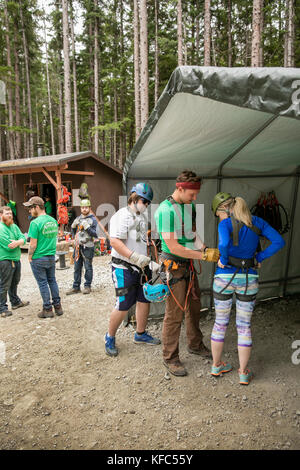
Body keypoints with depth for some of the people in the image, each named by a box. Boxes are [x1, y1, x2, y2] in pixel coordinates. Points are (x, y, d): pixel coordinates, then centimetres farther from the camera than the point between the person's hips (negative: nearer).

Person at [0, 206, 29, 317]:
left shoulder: (14, 226, 11)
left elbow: (23, 238, 1)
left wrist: (17, 242, -21)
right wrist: (19, 242, -6)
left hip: (16, 259, 8)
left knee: (15, 282, 22)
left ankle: (15, 302, 38)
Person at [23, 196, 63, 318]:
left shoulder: (35, 223, -18)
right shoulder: (53, 220, 4)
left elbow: (33, 244, -17)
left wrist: (30, 257, -4)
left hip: (38, 259, -6)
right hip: (52, 257, 6)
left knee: (43, 283, 5)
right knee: (52, 281, 17)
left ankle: (48, 309, 13)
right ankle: (58, 306, 23)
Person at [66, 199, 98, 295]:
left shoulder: (93, 219, -3)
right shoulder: (78, 218, 15)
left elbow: (96, 234, -10)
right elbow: (73, 233, 19)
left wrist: (87, 227, -19)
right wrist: (73, 226, 0)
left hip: (87, 247, -5)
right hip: (78, 246, 5)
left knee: (88, 267, 2)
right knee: (77, 267, 8)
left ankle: (87, 286, 13)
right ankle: (76, 287, 15)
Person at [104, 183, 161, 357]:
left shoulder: (143, 217, 15)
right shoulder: (122, 215, -14)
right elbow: (115, 242, -24)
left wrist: (147, 262, 17)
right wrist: (136, 257, -30)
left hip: (139, 267, 9)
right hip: (124, 268, -8)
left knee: (144, 301, 14)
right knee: (123, 307, -3)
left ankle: (141, 334, 33)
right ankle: (110, 338, 19)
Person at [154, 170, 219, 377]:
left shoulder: (190, 205, 4)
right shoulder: (165, 210, -23)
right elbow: (173, 246, -24)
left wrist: (204, 248, -8)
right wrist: (204, 256, -22)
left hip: (189, 264, 9)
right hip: (174, 266, -8)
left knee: (194, 306, 20)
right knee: (175, 313, 1)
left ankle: (195, 345, 41)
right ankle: (170, 358, 18)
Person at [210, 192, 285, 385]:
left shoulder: (226, 224, -11)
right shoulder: (257, 222, 2)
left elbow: (225, 243, -31)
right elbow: (279, 242, -2)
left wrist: (223, 259, -13)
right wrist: (259, 258, 0)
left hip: (225, 277, -2)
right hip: (249, 279, 3)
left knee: (220, 323, 14)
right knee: (245, 326, 13)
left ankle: (216, 365, 30)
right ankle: (244, 373, 23)